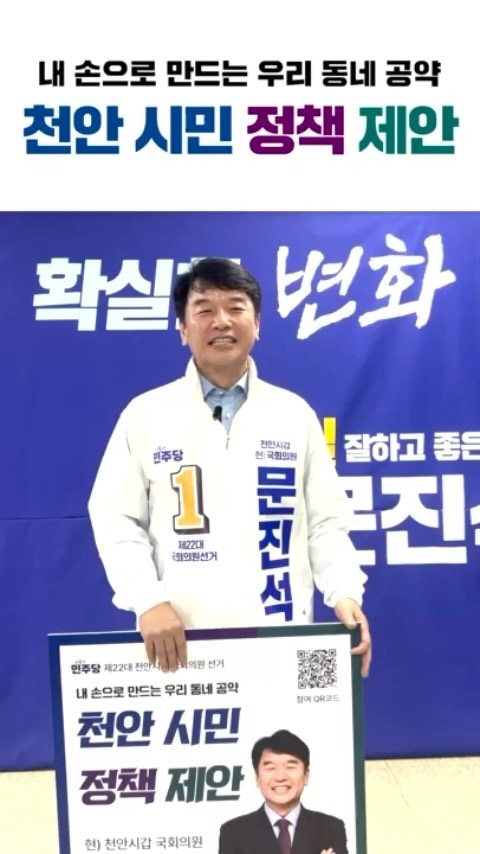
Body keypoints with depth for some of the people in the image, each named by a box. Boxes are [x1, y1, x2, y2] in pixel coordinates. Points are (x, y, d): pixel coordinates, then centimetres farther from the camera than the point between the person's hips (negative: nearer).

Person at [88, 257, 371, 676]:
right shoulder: (145, 414, 3)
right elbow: (116, 520, 0)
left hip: (282, 637, 1)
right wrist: (149, 601, -12)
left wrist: (345, 593, -9)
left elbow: (325, 522, 5)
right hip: (182, 639, -1)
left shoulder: (295, 414, 6)